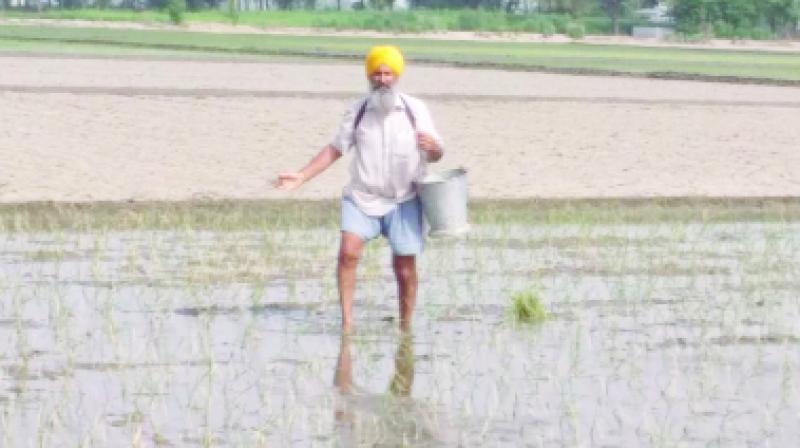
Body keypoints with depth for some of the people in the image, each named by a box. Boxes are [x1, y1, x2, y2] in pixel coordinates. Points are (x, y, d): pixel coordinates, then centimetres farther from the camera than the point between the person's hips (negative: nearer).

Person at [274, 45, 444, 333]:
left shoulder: (415, 110, 0)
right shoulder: (358, 111, 3)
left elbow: (436, 155, 2)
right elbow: (335, 150, 8)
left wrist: (433, 148, -23)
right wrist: (302, 177, -1)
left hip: (403, 202, -1)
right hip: (362, 198, 1)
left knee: (405, 269, 1)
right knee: (348, 251, -20)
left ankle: (406, 328, 17)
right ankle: (346, 320, -14)